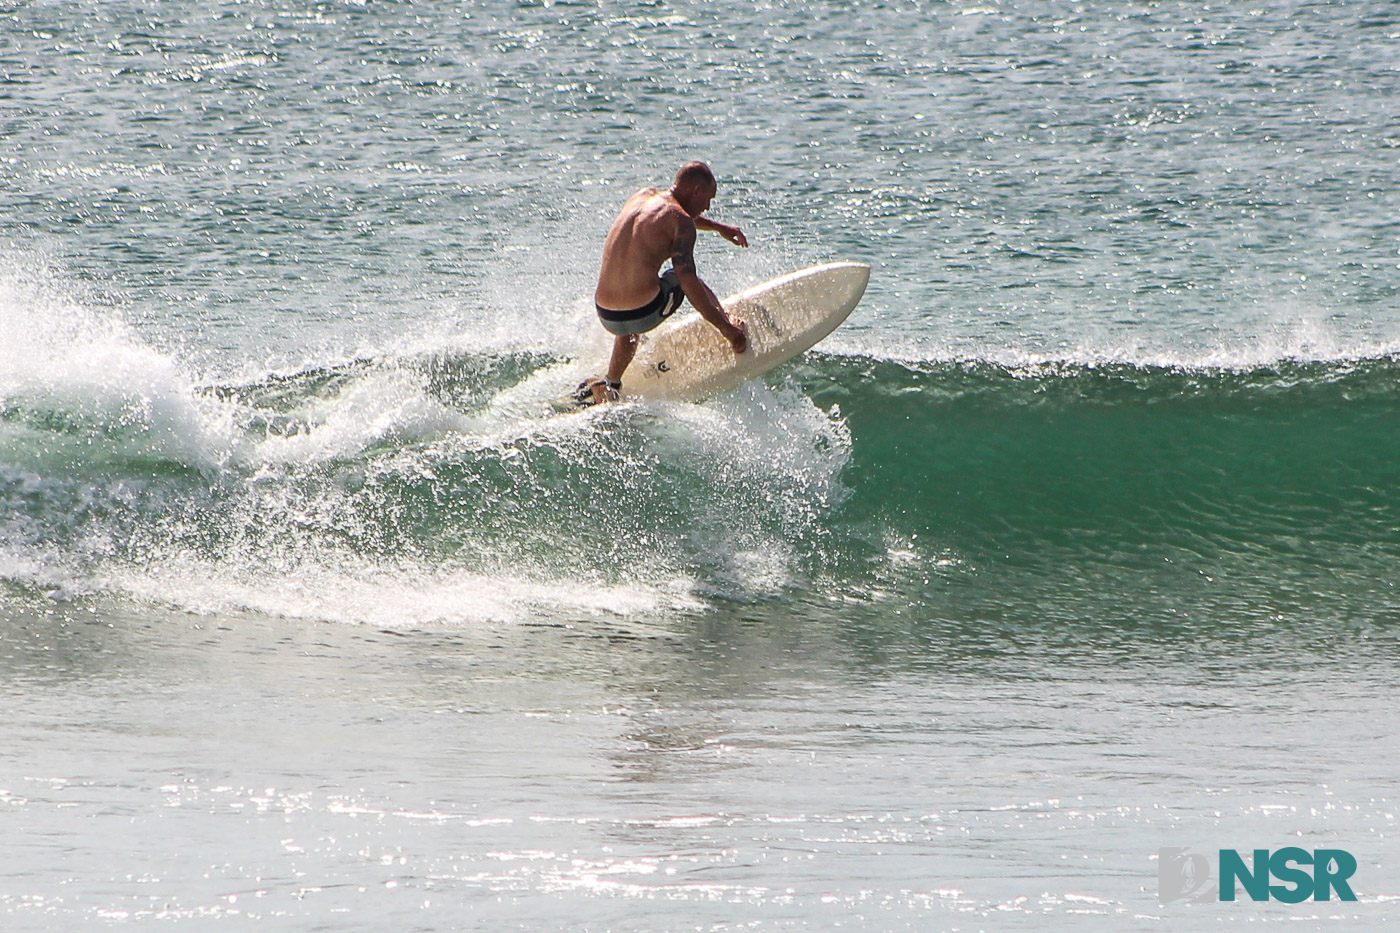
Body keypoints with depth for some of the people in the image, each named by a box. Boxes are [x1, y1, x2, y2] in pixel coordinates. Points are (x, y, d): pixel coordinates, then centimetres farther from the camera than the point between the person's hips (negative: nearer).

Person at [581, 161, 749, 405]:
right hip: (645, 315, -6)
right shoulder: (681, 222, -7)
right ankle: (730, 327, 35)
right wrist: (727, 328, -4)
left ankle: (611, 384, 36)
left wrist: (718, 227, 49)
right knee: (684, 279, 26)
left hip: (607, 317, 6)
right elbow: (689, 284, -10)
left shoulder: (643, 196, 14)